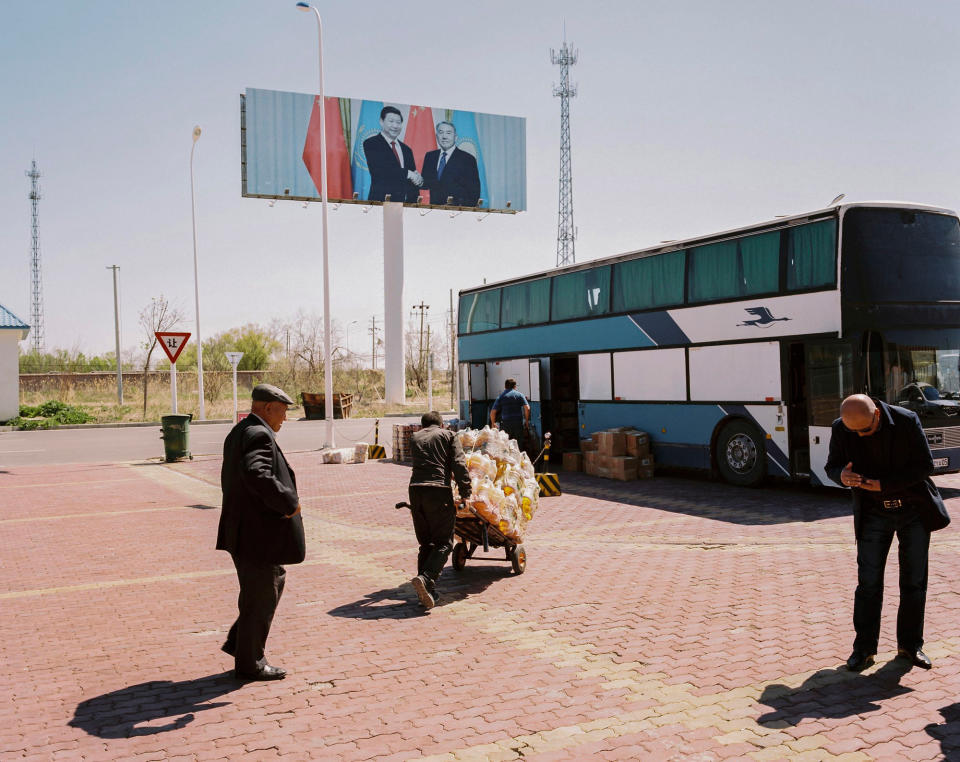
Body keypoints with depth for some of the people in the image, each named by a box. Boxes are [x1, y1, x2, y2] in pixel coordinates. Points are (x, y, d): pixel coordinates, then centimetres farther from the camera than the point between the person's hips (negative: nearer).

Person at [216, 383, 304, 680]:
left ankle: (238, 641, 28)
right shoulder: (258, 435, -19)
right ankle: (249, 664, 17)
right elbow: (257, 475, -37)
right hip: (257, 532, -10)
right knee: (259, 597, 3)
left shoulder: (238, 433, 14)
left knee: (275, 581, 23)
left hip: (244, 528, 10)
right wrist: (289, 502, -25)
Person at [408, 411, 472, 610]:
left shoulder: (415, 437, 24)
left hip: (415, 489, 4)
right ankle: (426, 579, -21)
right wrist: (465, 492, 3)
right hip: (439, 490, -4)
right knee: (444, 542, 0)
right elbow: (459, 465, 1)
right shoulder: (449, 435, 12)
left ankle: (427, 592, 9)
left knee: (426, 542, 13)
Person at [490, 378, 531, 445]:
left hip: (506, 424, 0)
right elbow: (527, 408, -8)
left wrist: (493, 423, 14)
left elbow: (493, 412, 0)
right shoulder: (519, 395, 4)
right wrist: (526, 420, 4)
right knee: (519, 444, 6)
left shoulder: (500, 397, 5)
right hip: (518, 423, 0)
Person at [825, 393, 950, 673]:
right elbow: (832, 466, -2)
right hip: (874, 513, 1)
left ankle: (910, 645, 20)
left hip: (914, 510, -1)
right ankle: (864, 649, 8)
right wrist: (842, 476, -27)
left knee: (914, 581, 6)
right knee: (868, 583, -1)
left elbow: (924, 466, -15)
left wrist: (884, 484, -24)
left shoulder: (907, 421, -18)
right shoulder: (841, 428, -12)